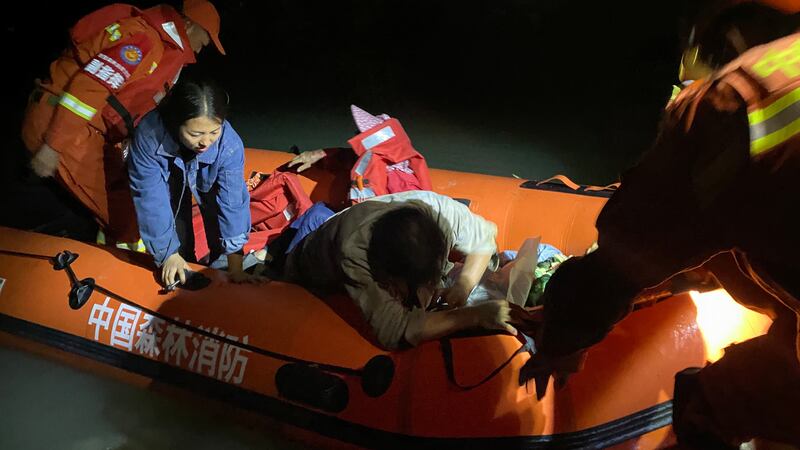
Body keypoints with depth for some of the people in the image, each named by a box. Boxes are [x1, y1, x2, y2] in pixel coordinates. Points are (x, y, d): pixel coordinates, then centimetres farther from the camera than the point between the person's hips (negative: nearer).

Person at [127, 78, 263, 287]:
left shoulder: (230, 145, -42)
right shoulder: (148, 135, -43)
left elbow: (232, 202, -34)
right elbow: (150, 199, -33)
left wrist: (235, 267, -30)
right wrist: (169, 254, -26)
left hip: (210, 177, 0)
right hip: (169, 173, 0)